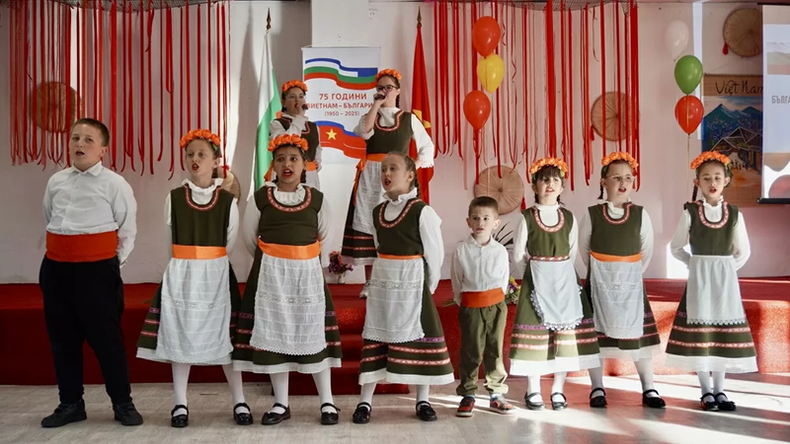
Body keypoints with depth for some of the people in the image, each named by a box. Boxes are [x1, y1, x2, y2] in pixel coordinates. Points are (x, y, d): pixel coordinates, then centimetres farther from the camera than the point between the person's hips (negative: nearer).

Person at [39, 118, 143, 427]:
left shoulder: (115, 184, -5)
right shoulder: (55, 182, 9)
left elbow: (127, 232, 0)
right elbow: (50, 223, 20)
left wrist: (112, 265, 2)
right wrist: (65, 255, 15)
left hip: (96, 269, -5)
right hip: (55, 268, 5)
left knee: (106, 338, 0)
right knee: (62, 339, 12)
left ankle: (122, 403, 14)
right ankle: (71, 403, 25)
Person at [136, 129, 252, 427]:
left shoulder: (228, 200, -3)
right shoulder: (174, 198, 0)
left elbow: (229, 244, 3)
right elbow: (171, 242, 7)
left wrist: (209, 265, 8)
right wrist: (186, 267, 8)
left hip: (216, 275, -1)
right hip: (181, 275, 1)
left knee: (224, 336, 3)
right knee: (179, 337, 4)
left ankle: (239, 402, 13)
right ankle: (180, 404, 16)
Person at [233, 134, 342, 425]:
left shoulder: (317, 198, 2)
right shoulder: (261, 197, -1)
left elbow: (324, 237, 13)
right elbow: (249, 236, 9)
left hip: (307, 272, 0)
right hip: (271, 273, 0)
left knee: (314, 334, 4)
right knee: (273, 334, 4)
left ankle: (327, 402, 14)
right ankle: (281, 404, 16)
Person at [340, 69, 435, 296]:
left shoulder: (409, 118, 9)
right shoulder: (369, 115, 12)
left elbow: (427, 146, 11)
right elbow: (364, 132, -11)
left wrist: (413, 167, -3)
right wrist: (376, 104, -5)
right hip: (371, 178, 2)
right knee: (369, 224, 0)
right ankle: (369, 283, 6)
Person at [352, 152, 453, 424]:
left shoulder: (422, 211, -12)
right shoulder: (378, 211, 7)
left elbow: (435, 254, -8)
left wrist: (427, 287, -2)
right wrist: (387, 276, 9)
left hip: (412, 282, -5)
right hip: (382, 282, 5)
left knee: (416, 337, 2)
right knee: (375, 338, 6)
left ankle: (423, 401, 16)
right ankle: (365, 401, 11)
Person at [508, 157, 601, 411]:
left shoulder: (569, 218, 5)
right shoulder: (527, 218, -4)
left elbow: (572, 254, 11)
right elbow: (518, 257, 0)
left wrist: (560, 274, 6)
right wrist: (537, 274, 7)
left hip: (565, 282, 3)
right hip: (536, 282, -3)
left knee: (566, 330, 3)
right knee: (535, 333, -2)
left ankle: (558, 390, 16)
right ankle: (533, 391, 11)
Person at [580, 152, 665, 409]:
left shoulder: (640, 214, -3)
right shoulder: (592, 214, -5)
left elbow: (646, 250, 7)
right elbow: (584, 248, 6)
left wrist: (632, 274, 9)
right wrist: (598, 273, 9)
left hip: (631, 283, 1)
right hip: (599, 284, -1)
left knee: (639, 332, 4)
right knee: (597, 333, 3)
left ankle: (648, 389, 14)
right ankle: (597, 389, 14)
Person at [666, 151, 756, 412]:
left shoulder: (734, 214, 3)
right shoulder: (690, 212, -3)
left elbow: (743, 252, 12)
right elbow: (676, 247, 5)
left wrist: (726, 270, 3)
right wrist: (696, 265, 0)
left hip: (726, 280, 2)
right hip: (699, 279, -2)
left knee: (724, 332, 5)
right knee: (700, 332, -2)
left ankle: (720, 390, 15)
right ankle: (706, 391, 8)